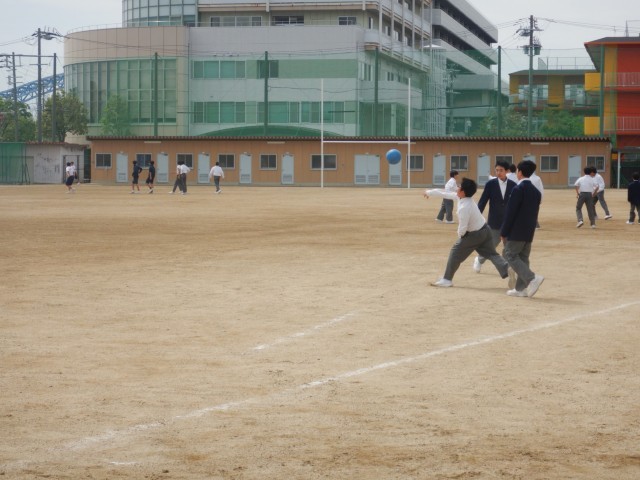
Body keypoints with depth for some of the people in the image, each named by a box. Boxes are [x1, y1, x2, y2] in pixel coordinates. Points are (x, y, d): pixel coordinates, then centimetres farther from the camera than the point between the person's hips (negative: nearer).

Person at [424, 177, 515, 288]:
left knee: (456, 253, 7)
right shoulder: (463, 197, -3)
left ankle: (447, 279, 13)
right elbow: (445, 194, 11)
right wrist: (430, 192, 20)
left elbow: (463, 228, -26)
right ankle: (507, 269, -16)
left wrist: (460, 235, -2)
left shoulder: (464, 208, -29)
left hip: (474, 235, -8)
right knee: (491, 254, 8)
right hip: (484, 230, 8)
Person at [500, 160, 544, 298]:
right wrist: (531, 228, 18)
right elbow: (535, 213, 14)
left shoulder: (518, 189, -14)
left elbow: (510, 212, -15)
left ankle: (532, 278, -17)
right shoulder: (536, 191, 10)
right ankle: (521, 288, 10)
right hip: (529, 232, 8)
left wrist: (504, 232, -10)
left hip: (516, 231, -8)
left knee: (510, 255, -2)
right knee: (523, 258, 11)